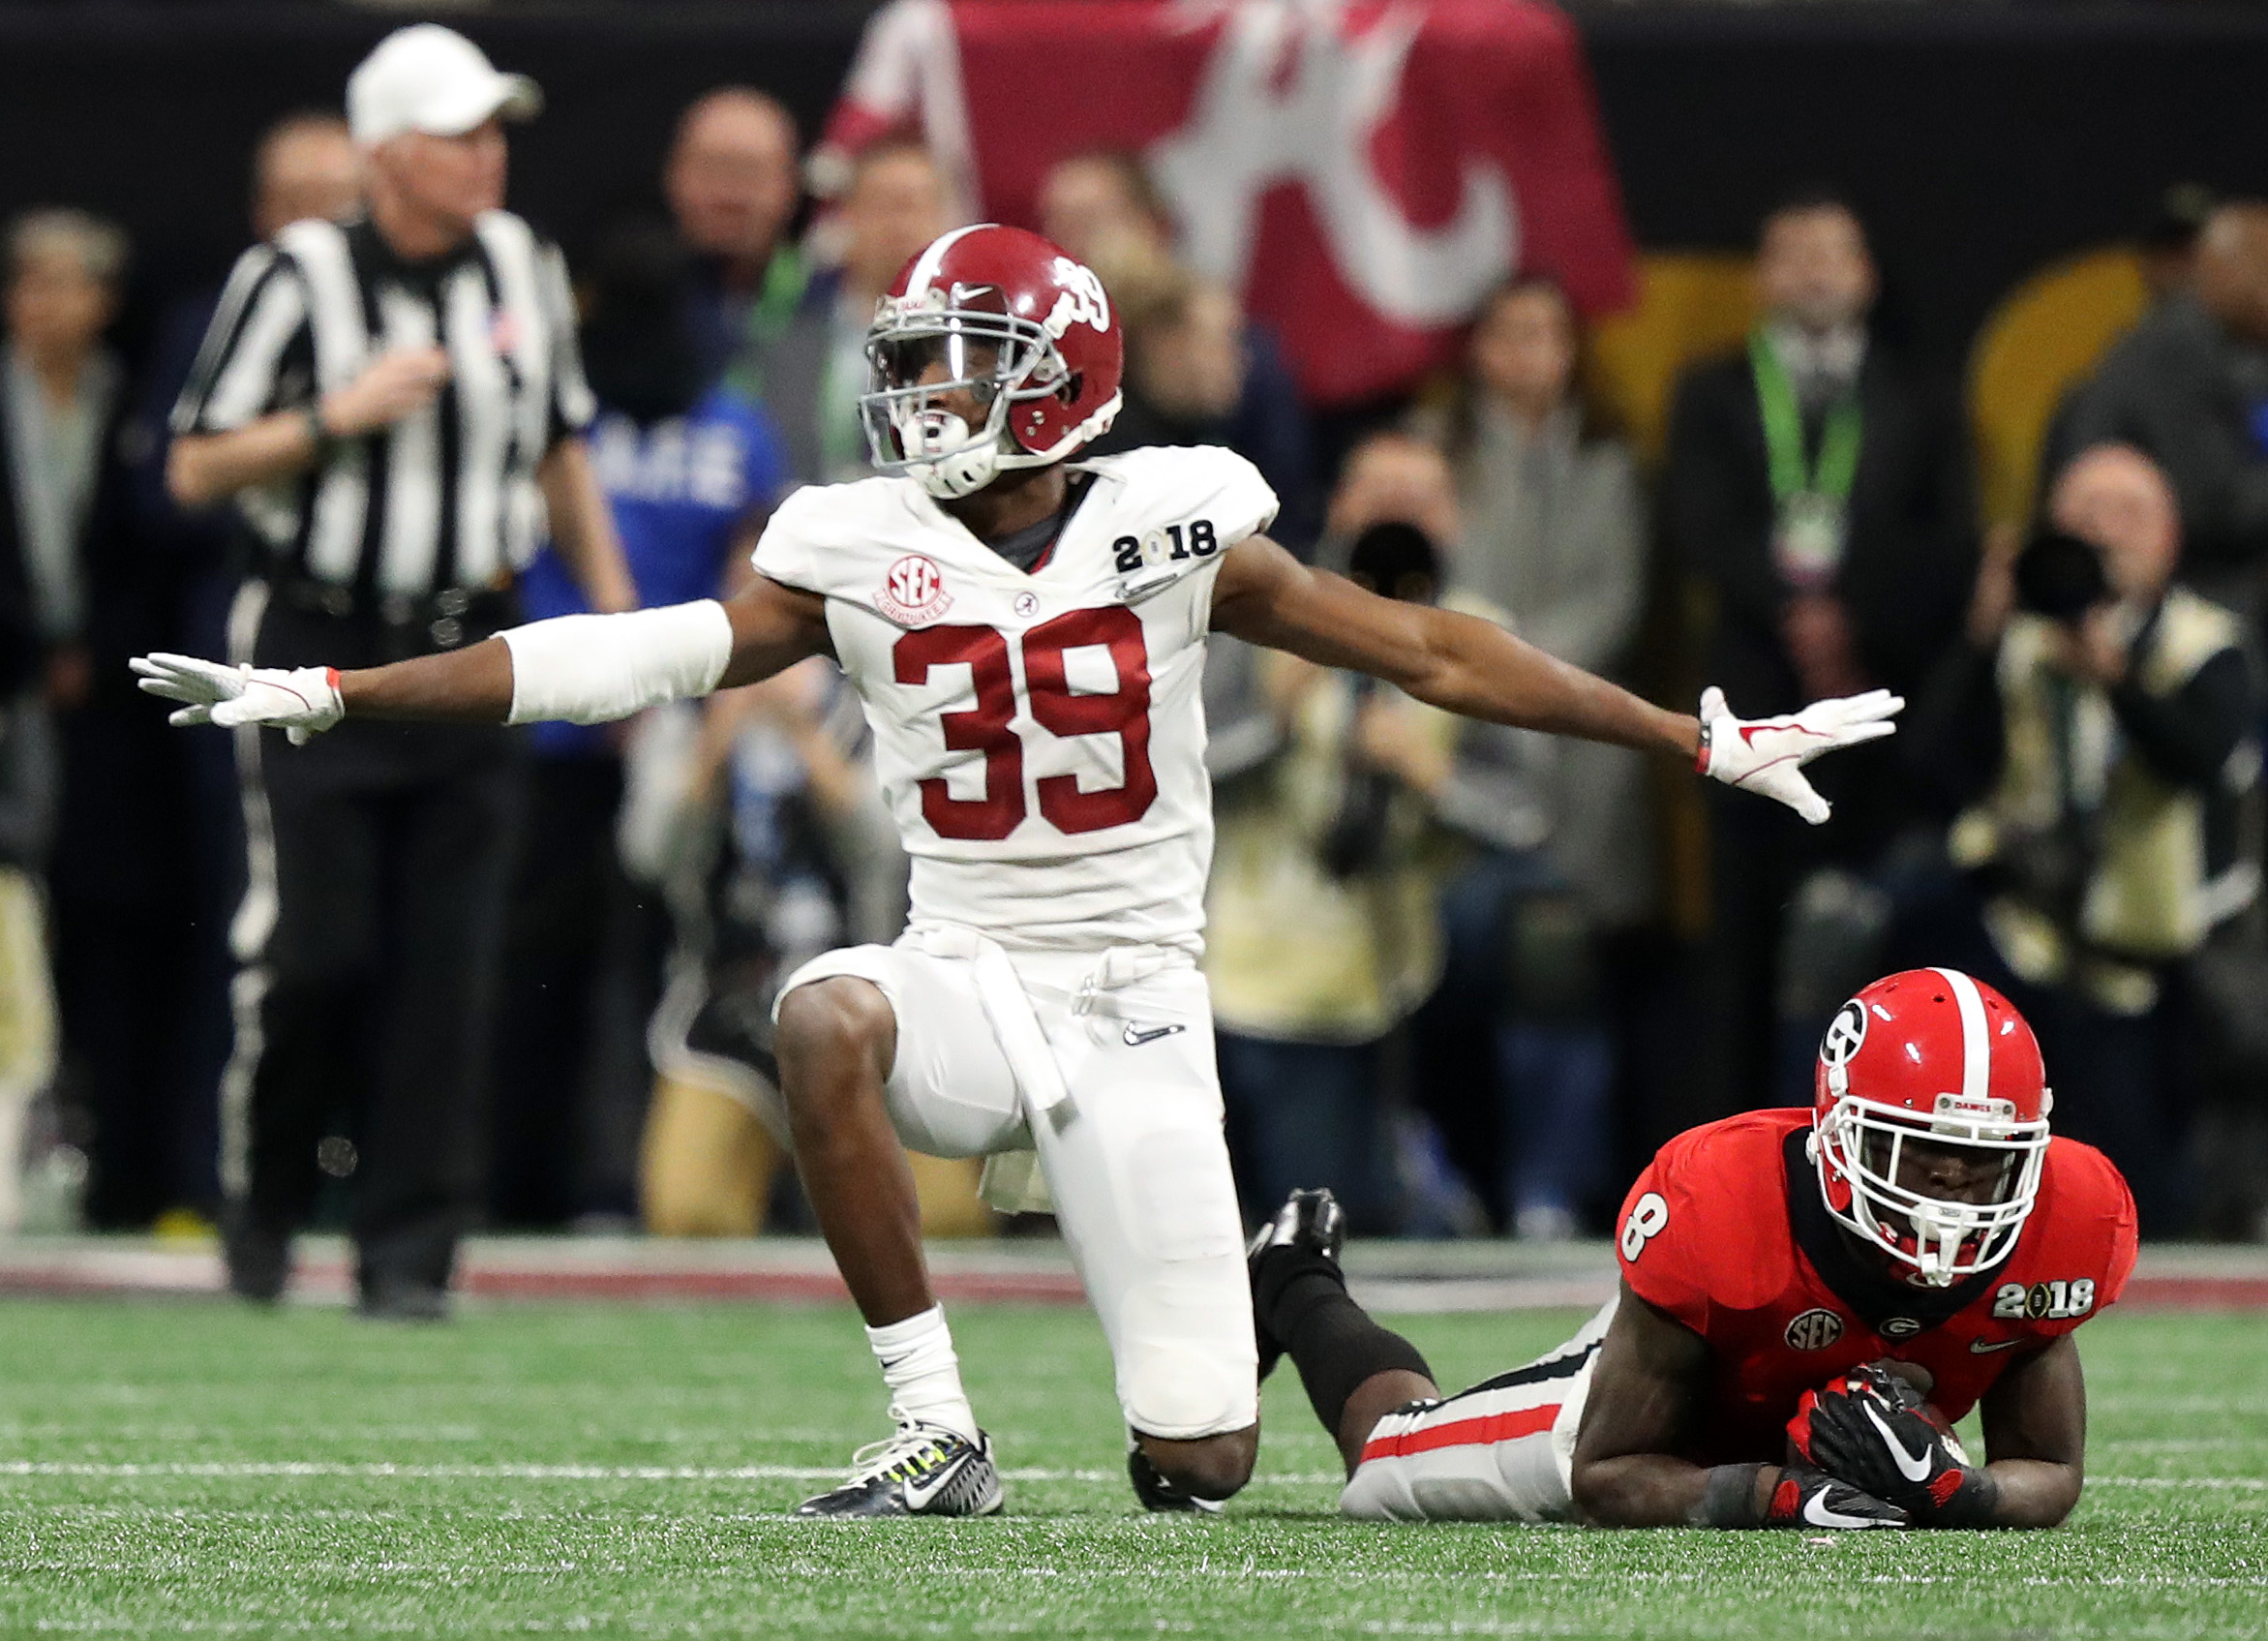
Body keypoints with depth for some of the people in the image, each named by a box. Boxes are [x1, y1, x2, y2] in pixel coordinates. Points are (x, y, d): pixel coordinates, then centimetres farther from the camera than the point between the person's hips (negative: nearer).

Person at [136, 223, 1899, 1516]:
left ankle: (1273, 1282, 32)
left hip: (1134, 1010, -1)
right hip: (967, 985, 1)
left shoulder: (1173, 529, -5)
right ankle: (938, 1436, -25)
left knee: (1198, 1474, -7)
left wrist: (1706, 742, -1)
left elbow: (1431, 651, 0)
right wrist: (329, 695, -9)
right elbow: (634, 660, -3)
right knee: (824, 1013, -37)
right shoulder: (858, 553, -2)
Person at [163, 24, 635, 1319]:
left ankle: (411, 1249, 3)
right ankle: (263, 1204, 15)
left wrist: (619, 609, 12)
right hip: (318, 656, -4)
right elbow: (197, 470, -4)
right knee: (312, 951, -7)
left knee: (449, 969, -2)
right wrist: (340, 413, -17)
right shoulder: (298, 279, -8)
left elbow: (563, 449, 19)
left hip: (471, 662, 4)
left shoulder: (522, 268, 7)